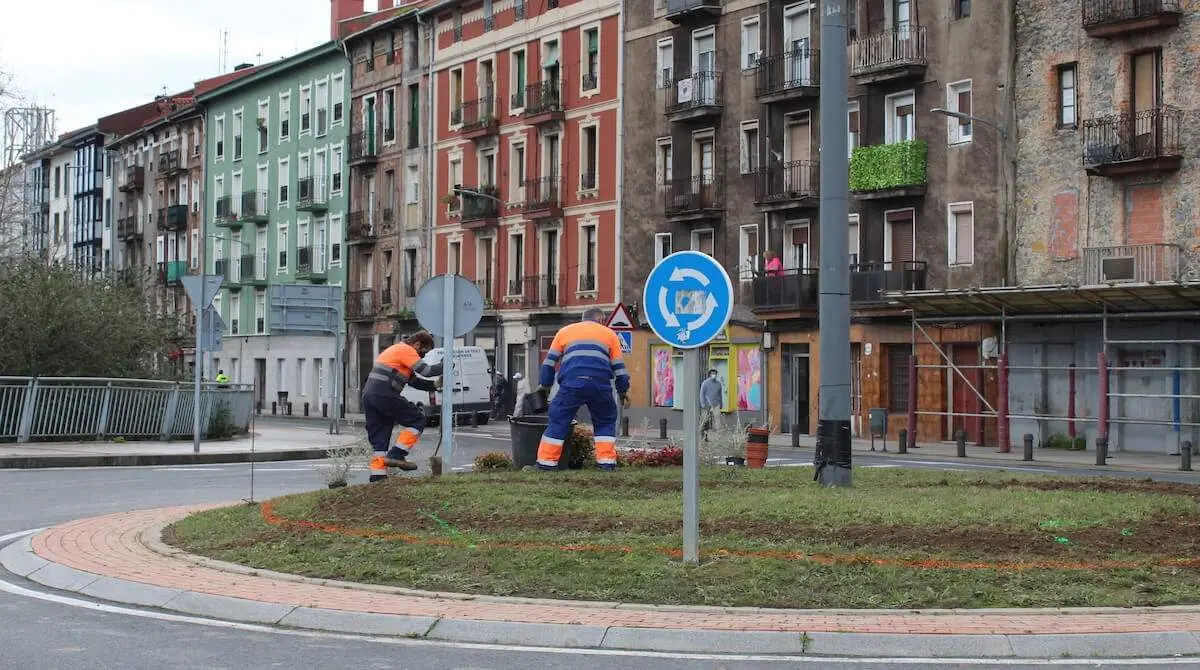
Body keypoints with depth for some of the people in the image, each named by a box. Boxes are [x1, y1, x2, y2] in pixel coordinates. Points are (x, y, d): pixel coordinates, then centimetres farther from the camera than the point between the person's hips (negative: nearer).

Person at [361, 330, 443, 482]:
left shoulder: (395, 350, 30)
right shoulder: (406, 350, -2)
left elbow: (415, 381, 28)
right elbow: (426, 370, -12)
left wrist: (435, 385, 17)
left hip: (368, 395, 10)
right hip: (384, 395, -10)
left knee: (378, 440, 10)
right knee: (417, 420, 0)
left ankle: (378, 476, 6)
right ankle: (396, 455, -9)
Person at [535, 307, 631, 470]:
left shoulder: (565, 331, 26)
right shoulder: (609, 333, 24)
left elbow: (550, 360, 23)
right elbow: (618, 365, 21)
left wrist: (544, 384, 30)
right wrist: (623, 390, 27)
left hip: (572, 384, 0)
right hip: (600, 386, 0)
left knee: (558, 421, 6)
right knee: (605, 422, 18)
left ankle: (547, 461, 2)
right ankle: (607, 460, 11)